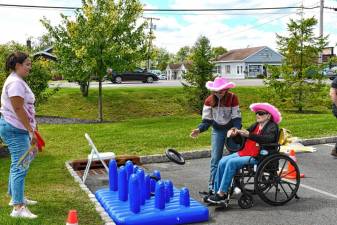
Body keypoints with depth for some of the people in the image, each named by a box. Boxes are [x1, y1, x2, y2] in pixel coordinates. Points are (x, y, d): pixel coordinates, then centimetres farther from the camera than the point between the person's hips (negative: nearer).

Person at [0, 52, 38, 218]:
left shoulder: (17, 81, 16)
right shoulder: (16, 82, -17)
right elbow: (18, 109, -22)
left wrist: (30, 127, 23)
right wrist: (31, 131, -21)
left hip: (15, 128, 11)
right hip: (15, 129, -11)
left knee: (18, 164, 19)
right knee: (20, 166, -11)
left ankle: (15, 197, 31)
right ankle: (18, 208, -10)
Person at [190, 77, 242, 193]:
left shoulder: (233, 98, -17)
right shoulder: (209, 100, -12)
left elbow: (236, 117, -15)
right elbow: (207, 120, -9)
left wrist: (236, 129, -34)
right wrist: (199, 129, -27)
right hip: (217, 131, 1)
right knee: (215, 159, -2)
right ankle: (212, 186, 3)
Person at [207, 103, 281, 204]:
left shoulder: (272, 126, -4)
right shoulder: (256, 125, 20)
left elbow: (269, 139, -25)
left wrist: (248, 135, -31)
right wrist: (236, 132, -7)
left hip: (258, 157, -8)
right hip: (245, 152, 8)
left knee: (232, 162, -26)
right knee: (222, 162, -10)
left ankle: (221, 194, -20)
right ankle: (217, 191, -6)